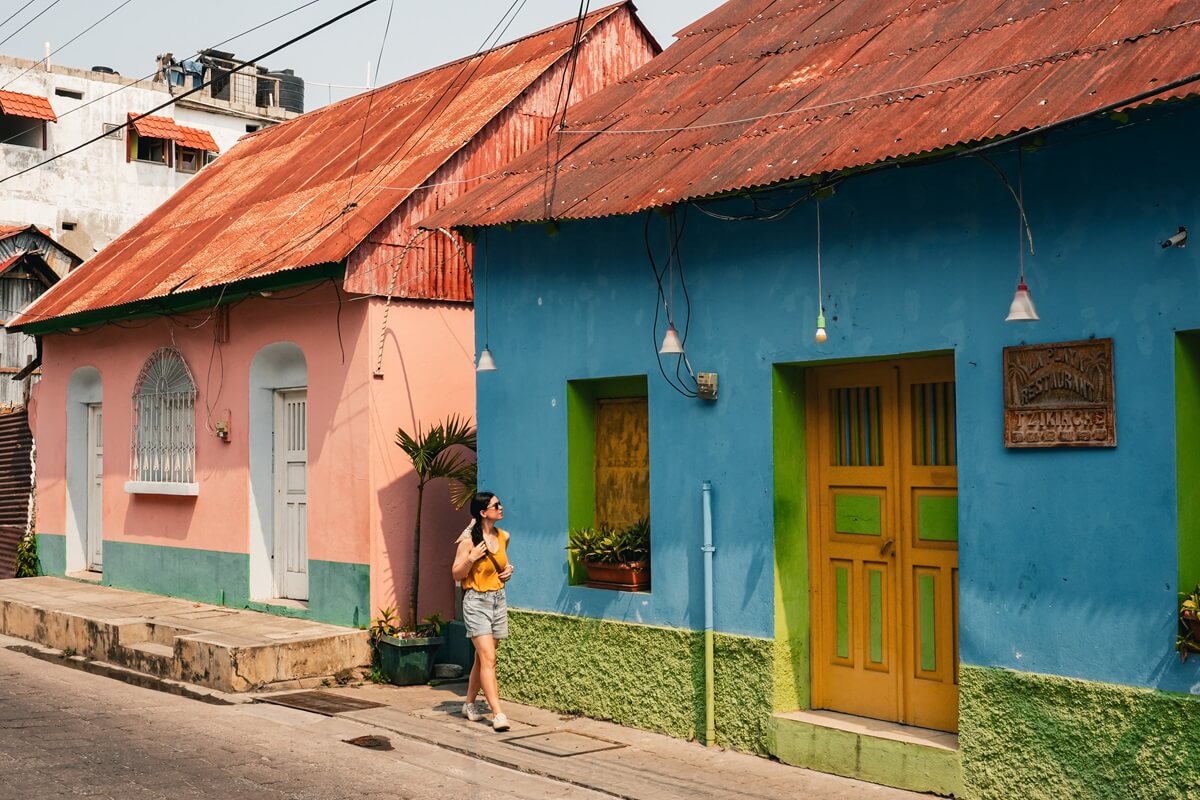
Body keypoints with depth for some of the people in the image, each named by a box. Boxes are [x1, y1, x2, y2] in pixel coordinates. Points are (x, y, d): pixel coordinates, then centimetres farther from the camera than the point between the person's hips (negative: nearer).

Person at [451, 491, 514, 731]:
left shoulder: (503, 537, 7)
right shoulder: (469, 539, -11)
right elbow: (456, 574, -7)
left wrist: (508, 570, 5)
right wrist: (471, 558, -23)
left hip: (498, 600, 6)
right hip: (476, 602, -6)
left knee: (482, 657, 14)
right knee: (488, 658, -13)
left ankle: (469, 704, 29)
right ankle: (497, 714, -15)